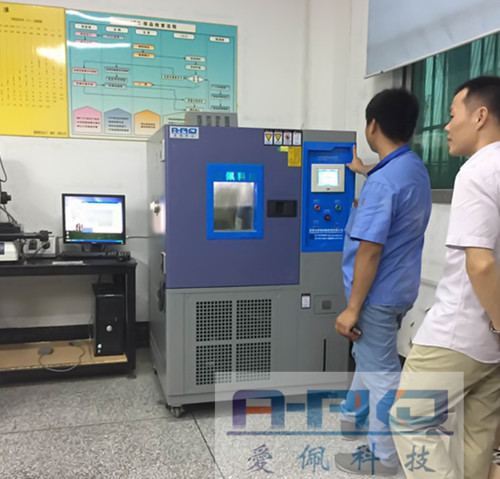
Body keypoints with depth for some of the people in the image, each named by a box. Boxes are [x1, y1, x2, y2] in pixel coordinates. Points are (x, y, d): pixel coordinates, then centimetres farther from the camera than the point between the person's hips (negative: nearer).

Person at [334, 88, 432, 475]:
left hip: (379, 294, -10)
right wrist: (366, 171, 43)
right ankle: (351, 417, 45)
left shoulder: (382, 181, -26)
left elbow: (370, 250, -27)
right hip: (399, 286, 10)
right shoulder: (416, 168, 5)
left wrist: (352, 308, -21)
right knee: (368, 356, 25)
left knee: (380, 371, 4)